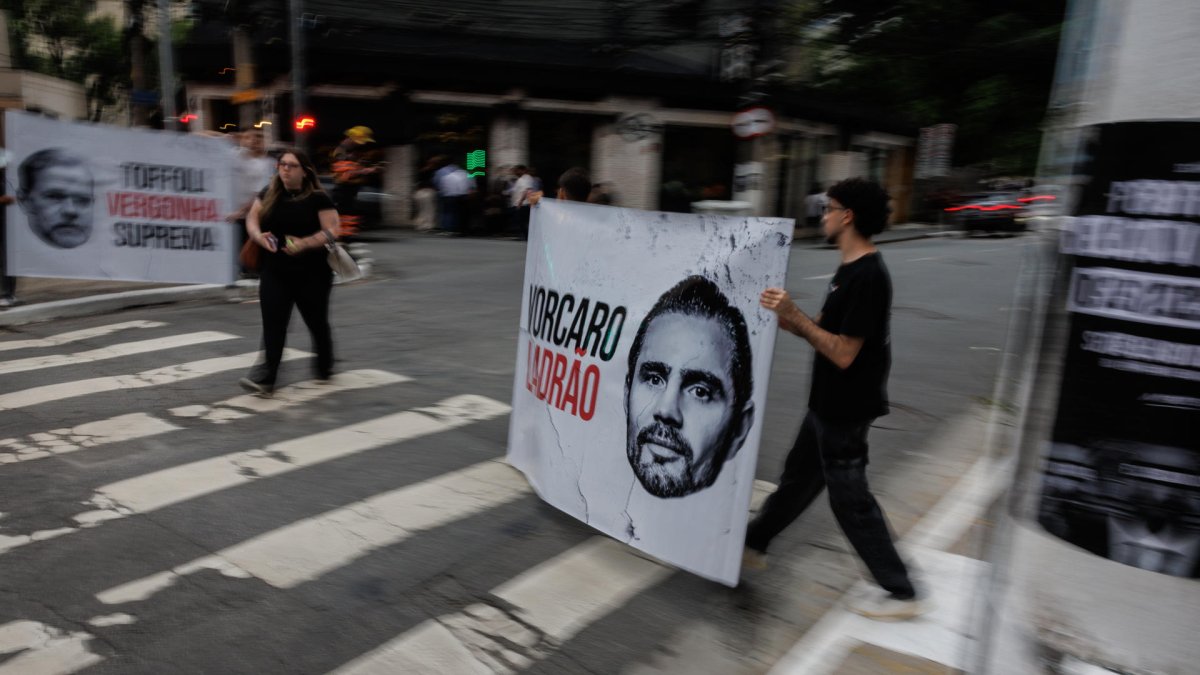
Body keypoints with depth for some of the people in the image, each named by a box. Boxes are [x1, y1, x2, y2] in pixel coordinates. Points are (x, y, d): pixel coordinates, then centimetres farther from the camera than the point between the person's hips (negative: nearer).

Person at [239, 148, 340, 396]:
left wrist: (304, 243, -25)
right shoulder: (269, 193, 7)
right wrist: (259, 236, -11)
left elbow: (331, 231, -10)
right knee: (272, 323, -6)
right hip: (274, 271, 3)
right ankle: (266, 377, -9)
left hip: (311, 273, -2)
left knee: (316, 321, 12)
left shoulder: (318, 198, -6)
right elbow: (252, 218, 11)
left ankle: (324, 366, 35)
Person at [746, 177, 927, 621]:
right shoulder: (852, 270, 8)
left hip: (845, 411, -10)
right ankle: (753, 545, 37)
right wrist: (784, 318, 2)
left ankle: (901, 594, 17)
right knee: (797, 478, 21)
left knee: (850, 499, 3)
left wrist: (794, 315, -27)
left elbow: (843, 353, -25)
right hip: (829, 404, 10)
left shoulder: (867, 277, -23)